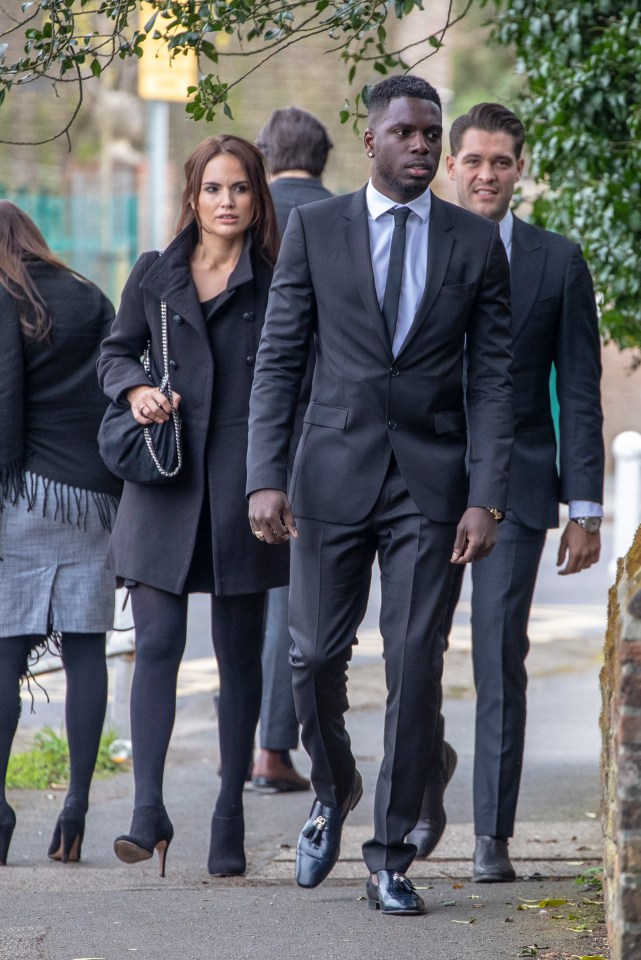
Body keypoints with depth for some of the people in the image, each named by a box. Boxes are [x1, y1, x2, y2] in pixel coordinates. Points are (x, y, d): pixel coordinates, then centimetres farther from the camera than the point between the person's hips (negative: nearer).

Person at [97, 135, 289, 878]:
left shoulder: (276, 283, 3)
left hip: (243, 482, -1)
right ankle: (147, 811, -11)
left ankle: (230, 817, 14)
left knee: (238, 651, 6)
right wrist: (135, 390, -4)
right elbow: (115, 352, 18)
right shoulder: (154, 275, 9)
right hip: (164, 483, 1)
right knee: (157, 642, -9)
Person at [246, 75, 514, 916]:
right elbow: (278, 361, 2)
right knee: (315, 656, 2)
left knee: (415, 668, -2)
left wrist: (487, 498, -7)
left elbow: (492, 379, 3)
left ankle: (391, 859, 6)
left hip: (431, 484, 0)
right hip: (333, 475, 0)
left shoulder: (477, 243, 4)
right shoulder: (314, 230, 3)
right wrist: (265, 478, -7)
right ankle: (334, 791, 32)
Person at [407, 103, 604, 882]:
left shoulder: (558, 262, 4)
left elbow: (579, 391, 4)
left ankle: (492, 836, 3)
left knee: (501, 663, -3)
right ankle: (426, 797, 25)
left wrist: (584, 508, -1)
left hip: (515, 488, -1)